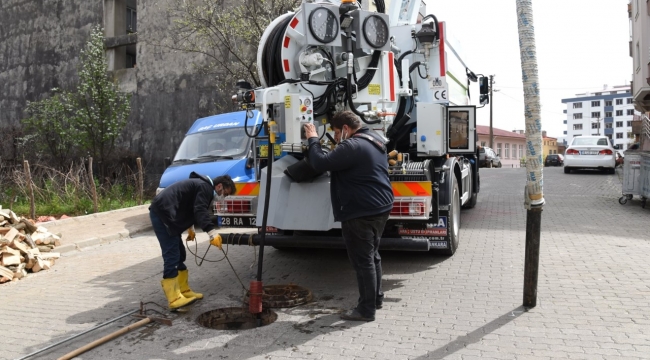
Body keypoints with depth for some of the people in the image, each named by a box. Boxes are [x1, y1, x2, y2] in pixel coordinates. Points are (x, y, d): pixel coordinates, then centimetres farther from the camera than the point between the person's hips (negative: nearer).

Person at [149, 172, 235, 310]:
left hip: (163, 212, 11)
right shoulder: (205, 187, -10)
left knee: (179, 254, 14)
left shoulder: (202, 185, 22)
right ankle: (174, 299, -16)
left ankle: (184, 291, 22)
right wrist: (212, 232, -34)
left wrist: (190, 228, 36)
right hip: (162, 213, -11)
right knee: (172, 256, -14)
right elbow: (200, 211, -25)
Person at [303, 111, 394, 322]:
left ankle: (366, 310, 7)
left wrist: (313, 140, -9)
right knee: (372, 256, 20)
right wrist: (340, 145, 14)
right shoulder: (374, 141, 13)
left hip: (361, 213, -10)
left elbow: (320, 163, -22)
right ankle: (376, 298, 33)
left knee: (362, 260, -2)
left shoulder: (352, 146, -20)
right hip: (380, 207, 10)